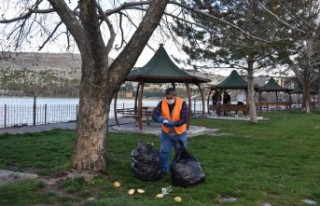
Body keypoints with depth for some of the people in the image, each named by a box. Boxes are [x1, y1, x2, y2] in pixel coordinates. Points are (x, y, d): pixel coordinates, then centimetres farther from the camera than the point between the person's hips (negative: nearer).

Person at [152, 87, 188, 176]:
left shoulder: (182, 103, -18)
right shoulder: (162, 103, -10)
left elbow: (184, 119, -23)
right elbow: (154, 115, -13)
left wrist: (172, 123, -35)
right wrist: (161, 119, -35)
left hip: (180, 133, -2)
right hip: (166, 133, 2)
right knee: (164, 152, 8)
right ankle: (163, 171, 24)